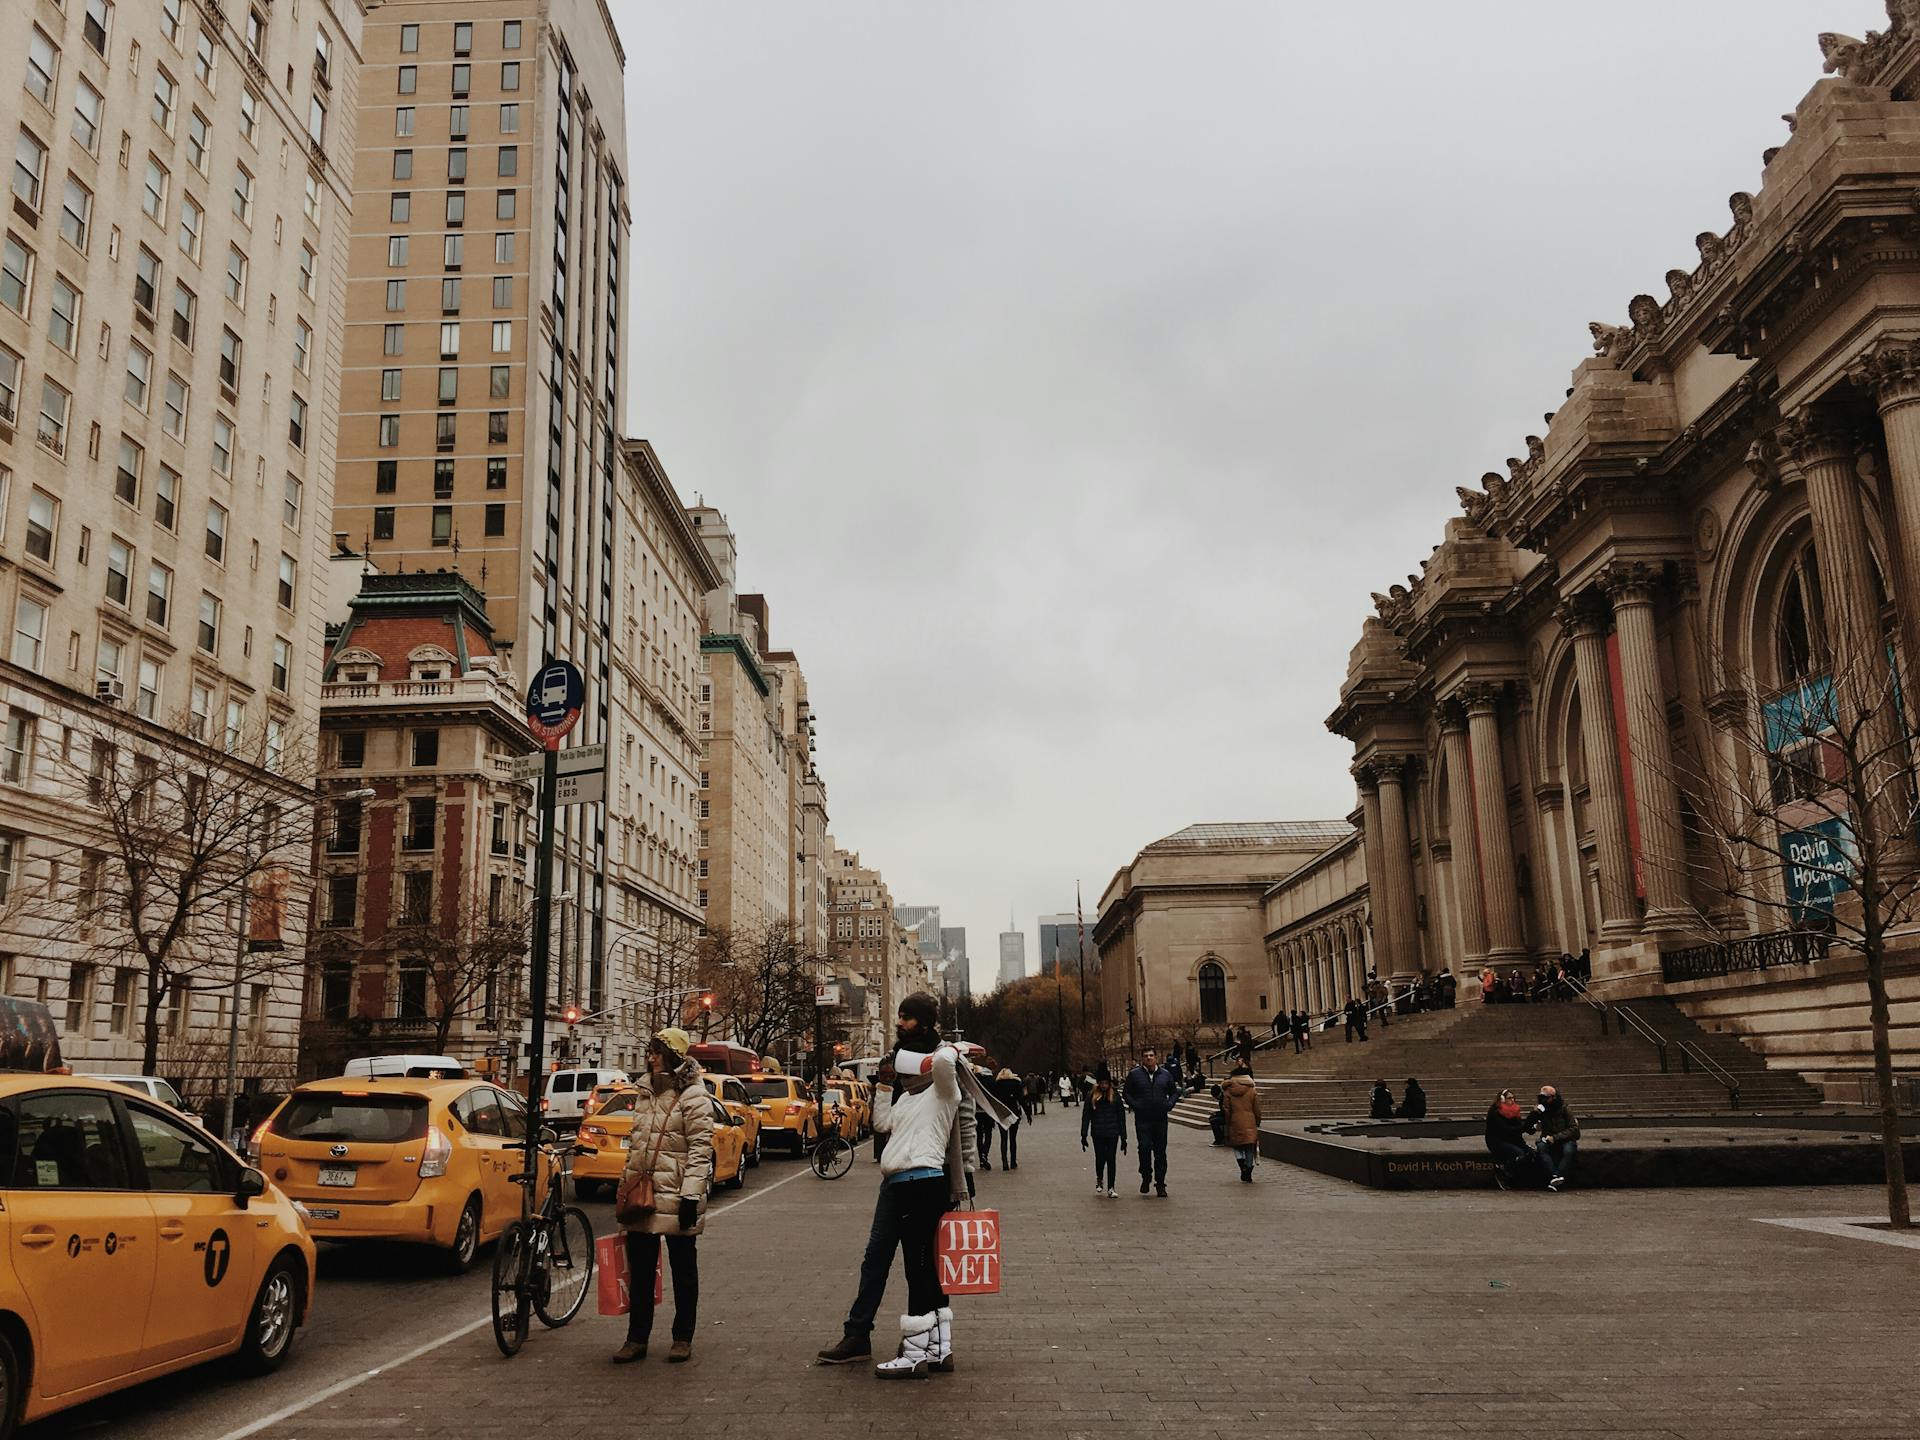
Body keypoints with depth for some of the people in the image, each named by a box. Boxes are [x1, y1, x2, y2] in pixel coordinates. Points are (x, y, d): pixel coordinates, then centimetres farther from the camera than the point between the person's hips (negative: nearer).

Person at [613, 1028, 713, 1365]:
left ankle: (683, 1339, 18)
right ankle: (636, 1339, 21)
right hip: (641, 1195, 7)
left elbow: (700, 1149, -15)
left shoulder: (693, 1097, -11)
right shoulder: (645, 1093, 13)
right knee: (639, 1270, 11)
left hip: (675, 1197, -7)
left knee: (683, 1271, 7)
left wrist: (691, 1195, -21)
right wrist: (624, 1184, 19)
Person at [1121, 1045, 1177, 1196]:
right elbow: (1126, 1093, 5)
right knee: (1144, 1148, -11)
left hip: (1161, 1120, 2)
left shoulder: (1165, 1074, 8)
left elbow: (1174, 1092, 18)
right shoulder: (1134, 1074, 1)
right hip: (1142, 1120, -2)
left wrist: (1169, 1105, 1)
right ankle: (1146, 1178, 12)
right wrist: (1134, 1106, -8)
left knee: (1160, 1152, 6)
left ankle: (1160, 1184, 14)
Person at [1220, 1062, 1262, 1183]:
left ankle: (1243, 1165, -7)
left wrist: (1228, 1123, 9)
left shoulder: (1228, 1091, -3)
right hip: (1250, 1123, 0)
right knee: (1249, 1148, 7)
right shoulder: (1252, 1090, -2)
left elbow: (1226, 1109, -1)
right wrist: (1257, 1123, 13)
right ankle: (1248, 1173, 4)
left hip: (1235, 1123, 0)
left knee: (1237, 1146, 15)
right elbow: (1257, 1110, 2)